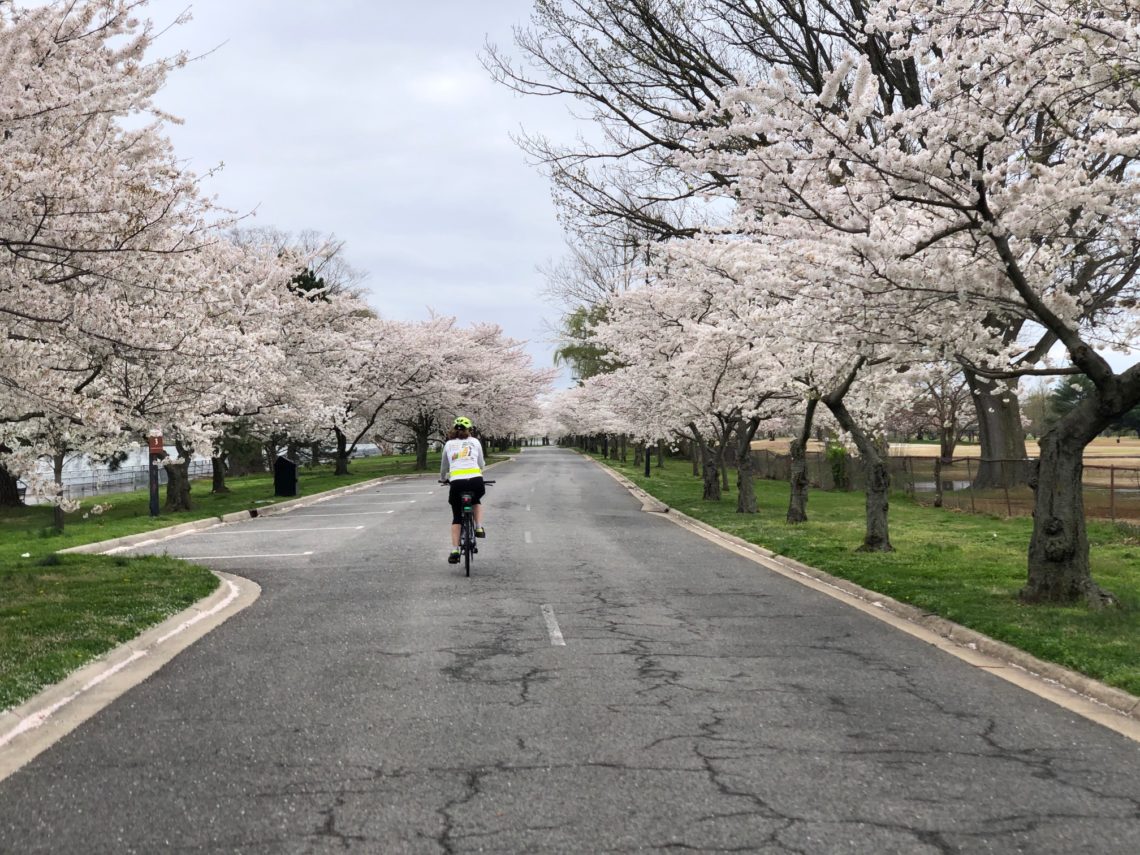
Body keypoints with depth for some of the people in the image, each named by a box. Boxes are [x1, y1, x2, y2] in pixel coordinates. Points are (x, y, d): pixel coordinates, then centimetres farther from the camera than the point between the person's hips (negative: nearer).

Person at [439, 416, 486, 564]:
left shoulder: (449, 444, 18)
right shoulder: (475, 442, 17)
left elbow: (443, 467, 28)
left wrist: (442, 479, 48)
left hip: (457, 481, 0)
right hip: (476, 480, 0)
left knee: (457, 517, 14)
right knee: (476, 501, 34)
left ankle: (454, 551, 5)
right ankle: (479, 528, 13)